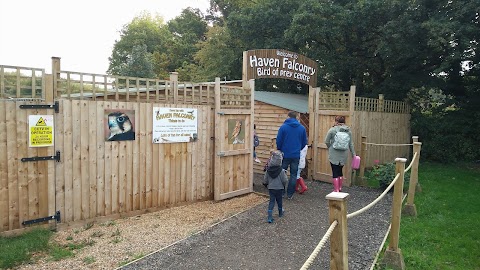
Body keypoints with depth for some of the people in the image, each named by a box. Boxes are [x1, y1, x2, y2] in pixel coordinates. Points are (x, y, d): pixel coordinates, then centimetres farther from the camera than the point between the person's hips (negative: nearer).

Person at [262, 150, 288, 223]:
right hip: (279, 188, -2)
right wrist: (284, 185, 8)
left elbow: (265, 181, -3)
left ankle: (270, 217, -3)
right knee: (279, 200, 18)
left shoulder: (268, 170, -10)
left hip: (271, 188, 2)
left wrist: (266, 184, 19)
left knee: (271, 201, 6)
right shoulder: (281, 171, -19)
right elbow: (285, 180, -15)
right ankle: (280, 213, 40)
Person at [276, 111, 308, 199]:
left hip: (285, 155, -2)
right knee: (293, 175, 9)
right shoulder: (302, 128, 1)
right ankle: (290, 194, 11)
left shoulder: (283, 127, -8)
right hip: (296, 155, 2)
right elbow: (304, 142, 7)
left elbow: (278, 141, -6)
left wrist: (279, 150, 11)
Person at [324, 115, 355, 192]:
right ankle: (340, 188, 29)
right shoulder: (348, 131, 3)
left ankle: (336, 190, 0)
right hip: (344, 155, 4)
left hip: (334, 155, -4)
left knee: (335, 172, 1)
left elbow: (327, 141, -6)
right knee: (340, 171, 19)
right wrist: (353, 154, 15)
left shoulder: (333, 130, -9)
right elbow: (351, 144, 6)